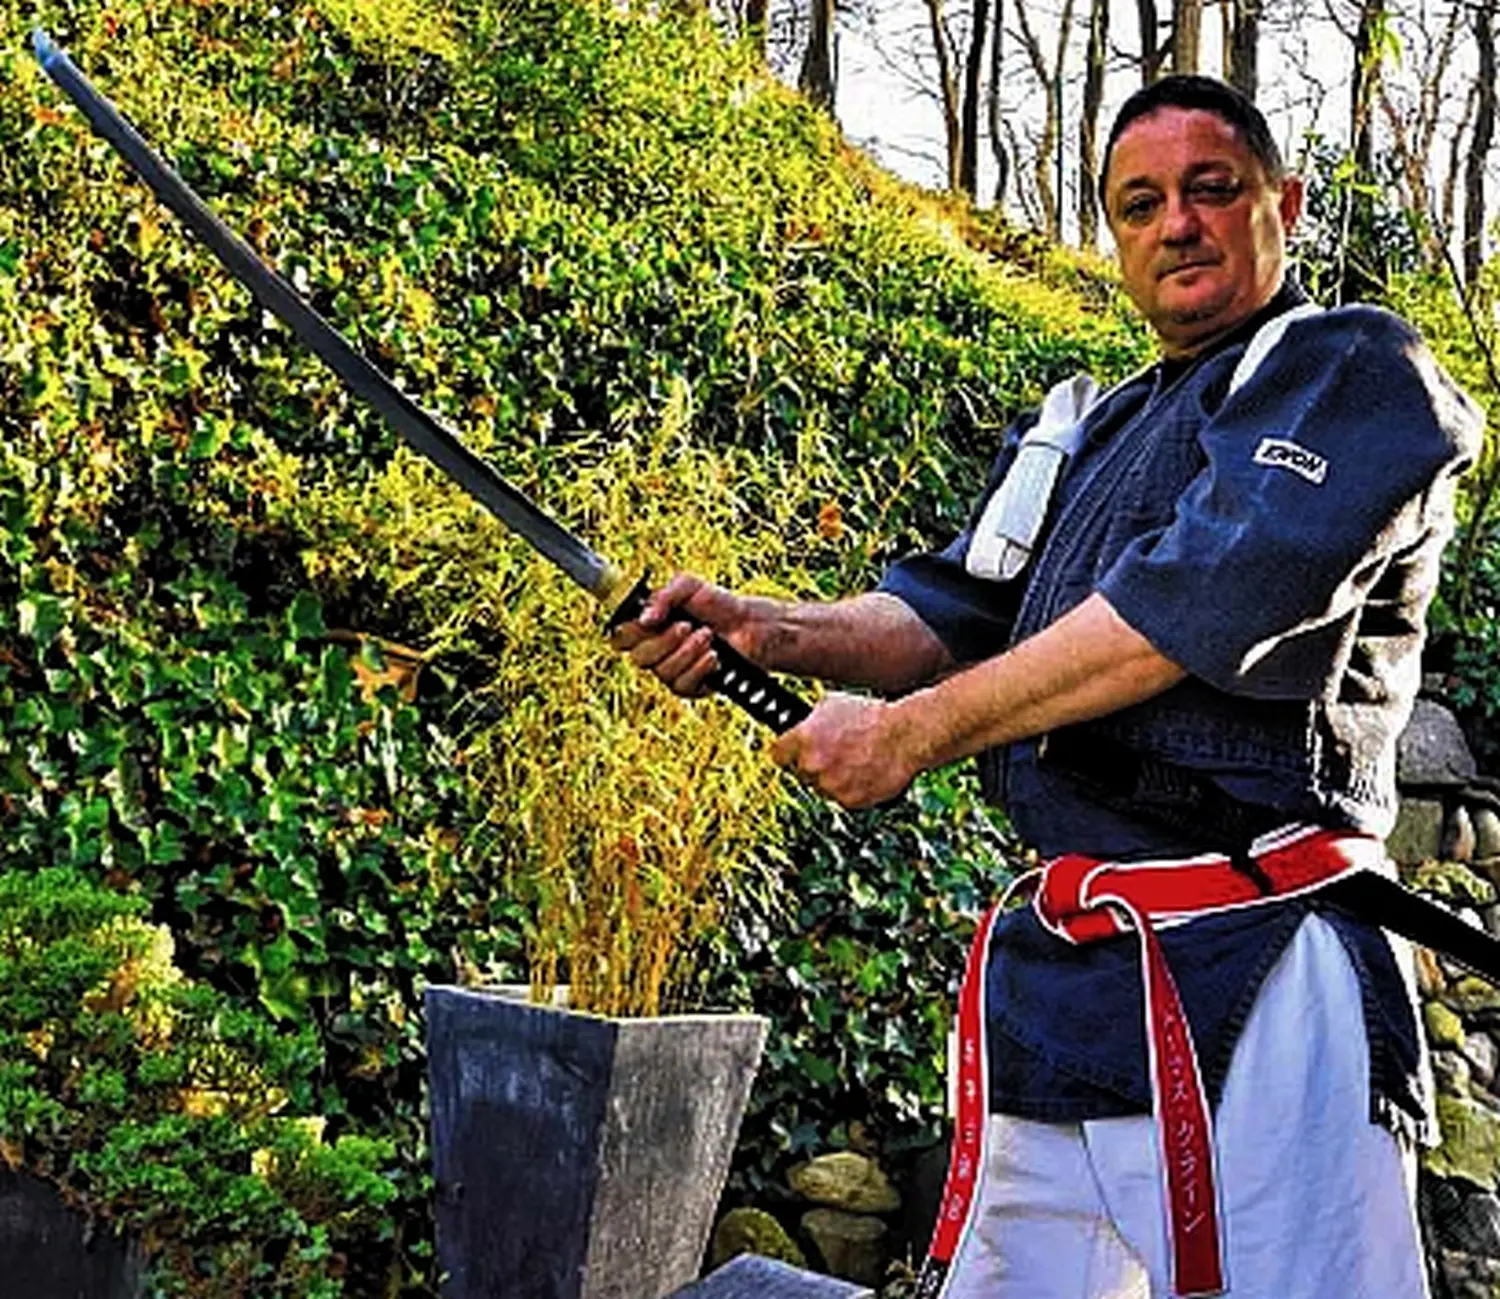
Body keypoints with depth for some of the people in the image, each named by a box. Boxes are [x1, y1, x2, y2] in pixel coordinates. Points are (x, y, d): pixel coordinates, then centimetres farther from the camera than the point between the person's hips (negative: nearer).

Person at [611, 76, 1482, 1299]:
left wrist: (912, 732, -15)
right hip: (1055, 979, 7)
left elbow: (1200, 606, -17)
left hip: (1250, 985, -7)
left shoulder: (1354, 370, -2)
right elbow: (946, 614, 14)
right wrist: (765, 629, -7)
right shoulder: (1077, 432, 23)